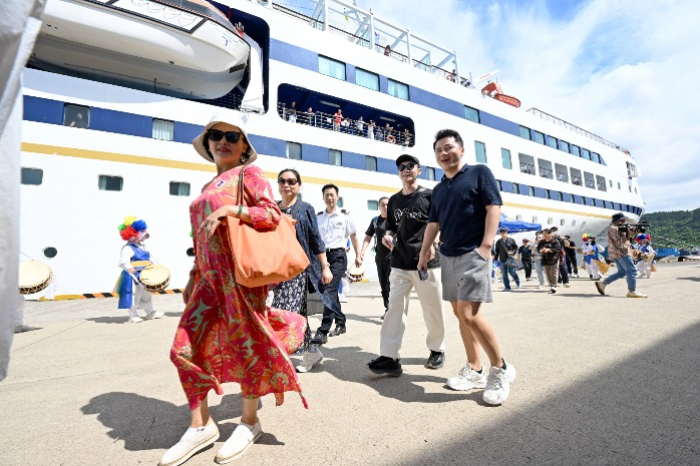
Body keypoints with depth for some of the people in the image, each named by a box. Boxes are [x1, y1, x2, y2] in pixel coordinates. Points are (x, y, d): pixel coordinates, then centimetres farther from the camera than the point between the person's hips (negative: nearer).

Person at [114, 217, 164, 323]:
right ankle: (133, 316, 12)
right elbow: (123, 263, -25)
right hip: (133, 278, -9)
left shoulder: (142, 247, 14)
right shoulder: (128, 248, -15)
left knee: (147, 295, 17)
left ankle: (150, 313, 29)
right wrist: (134, 271, -31)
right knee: (134, 296, -1)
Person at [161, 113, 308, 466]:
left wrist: (232, 209, -22)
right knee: (186, 348, 4)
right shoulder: (207, 187, 21)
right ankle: (201, 426, 22)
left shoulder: (249, 174, 2)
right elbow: (201, 240, 21)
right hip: (209, 276, 7)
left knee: (245, 346, 2)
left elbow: (272, 214, -10)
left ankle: (249, 423, 22)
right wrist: (193, 277, 19)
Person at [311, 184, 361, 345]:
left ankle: (323, 331, -12)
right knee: (332, 291, 13)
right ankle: (340, 323, 29)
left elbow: (353, 236, 7)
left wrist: (358, 255, 3)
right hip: (322, 255, 5)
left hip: (338, 255, -4)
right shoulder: (318, 217, 11)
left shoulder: (344, 215, 2)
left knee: (329, 291, -14)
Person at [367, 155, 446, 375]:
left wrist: (433, 243, -17)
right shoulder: (394, 200, 16)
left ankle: (437, 350, 29)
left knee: (433, 310, 7)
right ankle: (389, 357, 0)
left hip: (427, 263, -3)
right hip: (399, 264, 4)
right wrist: (389, 235, 0)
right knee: (395, 307, -3)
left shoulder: (430, 196, 2)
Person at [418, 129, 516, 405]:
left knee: (469, 313, -14)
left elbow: (494, 207, -7)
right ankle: (475, 370, 22)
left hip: (473, 253, -7)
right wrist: (424, 254, 12)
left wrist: (486, 244, -17)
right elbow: (433, 223, 18)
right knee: (460, 313, 9)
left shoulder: (479, 173, 1)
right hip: (447, 256, 7)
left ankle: (501, 369, 7)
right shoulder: (438, 189, 17)